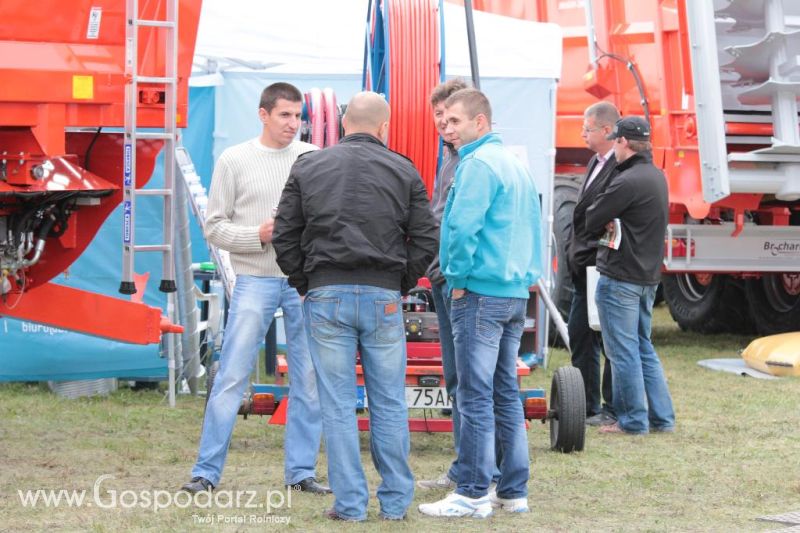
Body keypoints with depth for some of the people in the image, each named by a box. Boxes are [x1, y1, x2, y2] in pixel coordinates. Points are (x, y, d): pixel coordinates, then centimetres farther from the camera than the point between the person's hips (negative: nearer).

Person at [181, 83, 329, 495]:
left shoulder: (313, 158, 7)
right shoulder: (234, 160, 2)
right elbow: (214, 226, 1)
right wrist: (258, 235, -14)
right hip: (256, 280, -3)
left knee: (309, 380, 5)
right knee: (232, 376, -3)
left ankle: (301, 471, 14)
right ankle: (207, 470, 4)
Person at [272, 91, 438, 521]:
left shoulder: (308, 168, 7)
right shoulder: (403, 171, 5)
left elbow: (285, 236, 6)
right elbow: (426, 239, 3)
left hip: (326, 296, 0)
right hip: (383, 297, 0)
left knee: (338, 405, 3)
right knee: (389, 404, 8)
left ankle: (350, 503, 4)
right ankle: (395, 501, 12)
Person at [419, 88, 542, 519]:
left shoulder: (478, 164, -12)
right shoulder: (515, 164, 17)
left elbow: (463, 228, -20)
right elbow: (531, 227, 21)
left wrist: (458, 281, -9)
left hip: (481, 292, -9)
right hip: (516, 292, 9)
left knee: (475, 397, -6)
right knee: (506, 394, 12)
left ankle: (473, 494, -4)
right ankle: (514, 491, 14)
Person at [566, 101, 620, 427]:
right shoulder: (596, 163, 15)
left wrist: (595, 259, -20)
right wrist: (574, 253, 14)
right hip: (584, 268, 10)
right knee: (579, 336, 14)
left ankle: (613, 409, 9)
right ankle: (587, 406, 23)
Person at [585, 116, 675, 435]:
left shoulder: (628, 181, -19)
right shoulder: (656, 176, 12)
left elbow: (590, 221, -15)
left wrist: (602, 228, 7)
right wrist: (610, 224, -2)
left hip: (620, 278, -9)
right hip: (648, 275, 9)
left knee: (623, 351, -1)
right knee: (643, 348, 16)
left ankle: (633, 420, 4)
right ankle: (662, 417, 17)